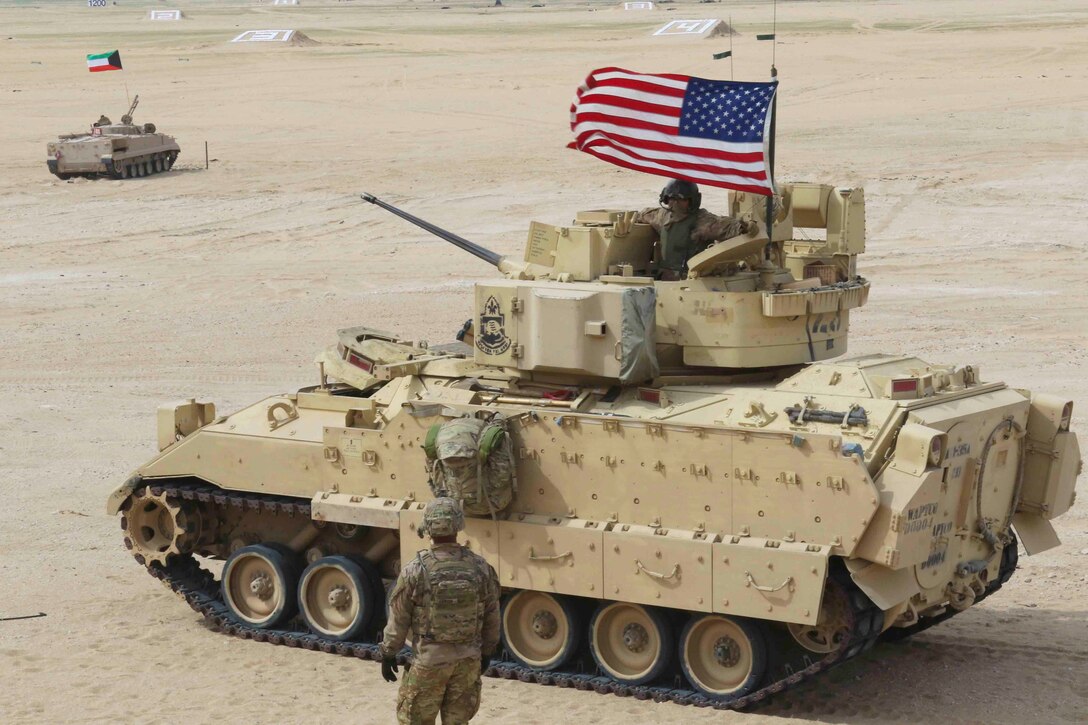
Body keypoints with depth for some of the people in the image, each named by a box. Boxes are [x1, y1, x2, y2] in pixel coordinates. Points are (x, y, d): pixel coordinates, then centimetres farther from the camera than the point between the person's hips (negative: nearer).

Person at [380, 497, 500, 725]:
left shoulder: (415, 570, -14)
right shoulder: (481, 568, -5)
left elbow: (398, 621, -7)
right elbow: (492, 619, 4)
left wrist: (388, 654, 6)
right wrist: (486, 653, 18)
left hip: (428, 661, -3)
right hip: (468, 661, 3)